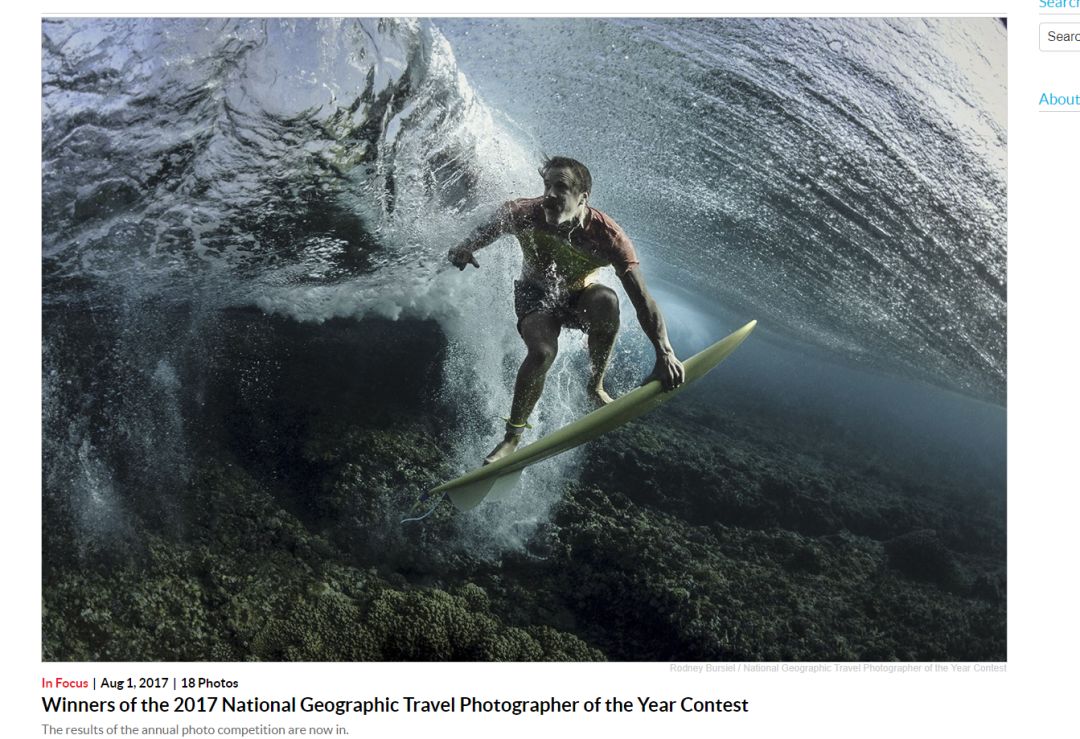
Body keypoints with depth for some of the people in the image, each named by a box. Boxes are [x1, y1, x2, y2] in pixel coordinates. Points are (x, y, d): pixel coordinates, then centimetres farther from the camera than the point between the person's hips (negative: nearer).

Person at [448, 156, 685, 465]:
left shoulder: (608, 236, -31)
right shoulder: (524, 214, -26)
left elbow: (641, 298, -37)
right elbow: (491, 227, -2)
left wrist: (664, 353, -48)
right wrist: (467, 248, -24)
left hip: (578, 297, 0)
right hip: (535, 294, 0)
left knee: (606, 300, -36)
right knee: (543, 352, -31)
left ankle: (596, 387, -14)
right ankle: (512, 436, -12)